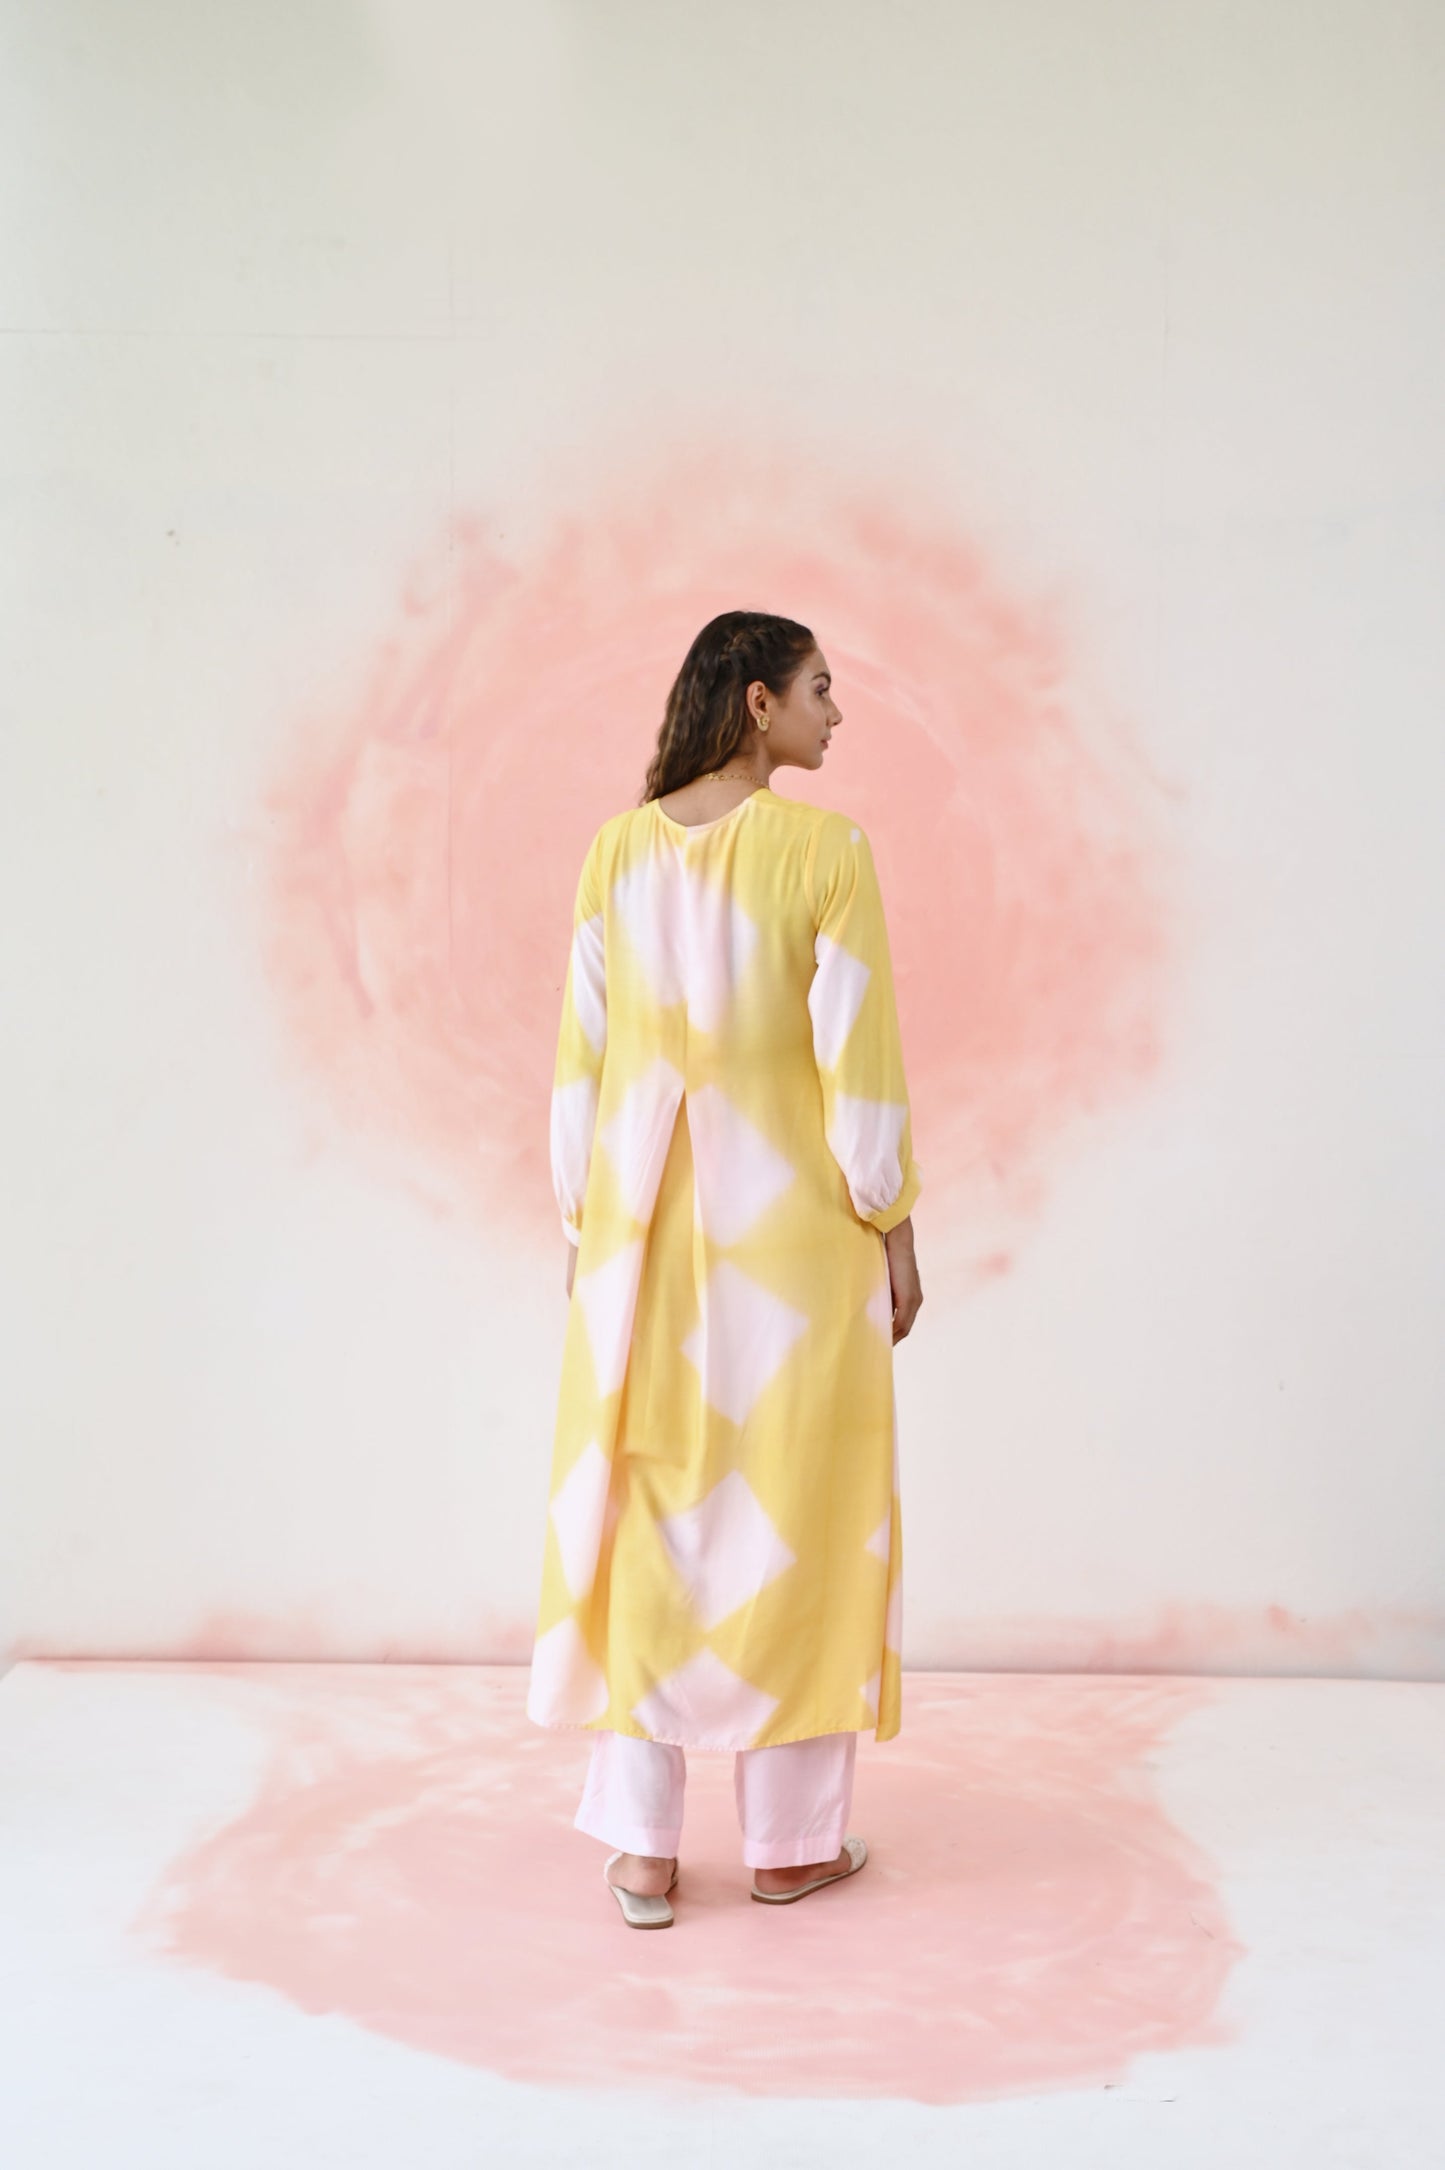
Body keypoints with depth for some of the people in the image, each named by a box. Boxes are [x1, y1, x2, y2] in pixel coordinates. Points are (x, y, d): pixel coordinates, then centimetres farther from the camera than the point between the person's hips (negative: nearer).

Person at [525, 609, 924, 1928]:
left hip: (650, 1224, 4)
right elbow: (859, 1057, -11)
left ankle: (642, 1846, 15)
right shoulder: (827, 849, -12)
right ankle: (790, 1840, 19)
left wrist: (587, 1225, 12)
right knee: (795, 1505, 9)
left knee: (644, 1507, 10)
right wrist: (895, 1232, -1)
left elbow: (586, 1056, 3)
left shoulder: (618, 851, 0)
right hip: (793, 1224, -3)